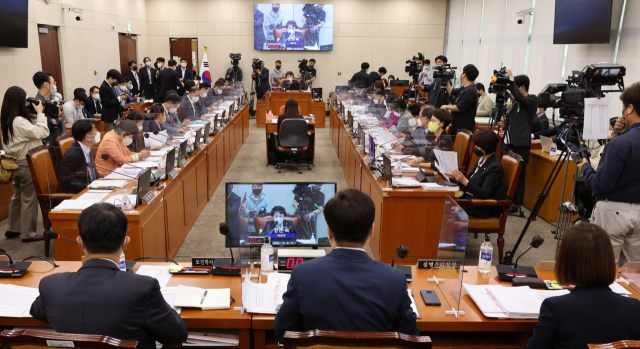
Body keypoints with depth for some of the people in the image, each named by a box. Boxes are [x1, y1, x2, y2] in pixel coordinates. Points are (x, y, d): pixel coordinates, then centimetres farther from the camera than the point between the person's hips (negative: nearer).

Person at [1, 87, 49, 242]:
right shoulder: (19, 121, -25)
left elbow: (30, 130, 10)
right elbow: (42, 133, -25)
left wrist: (34, 115, 0)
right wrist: (39, 113, -17)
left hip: (16, 162, 10)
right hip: (26, 163, -10)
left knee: (18, 195, 20)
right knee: (29, 198, 1)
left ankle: (13, 229, 32)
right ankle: (28, 233, 10)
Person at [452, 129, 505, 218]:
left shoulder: (495, 167, -18)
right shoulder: (482, 159, 10)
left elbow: (484, 194, -24)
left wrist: (464, 181, -33)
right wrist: (459, 178, -2)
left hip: (483, 208, -9)